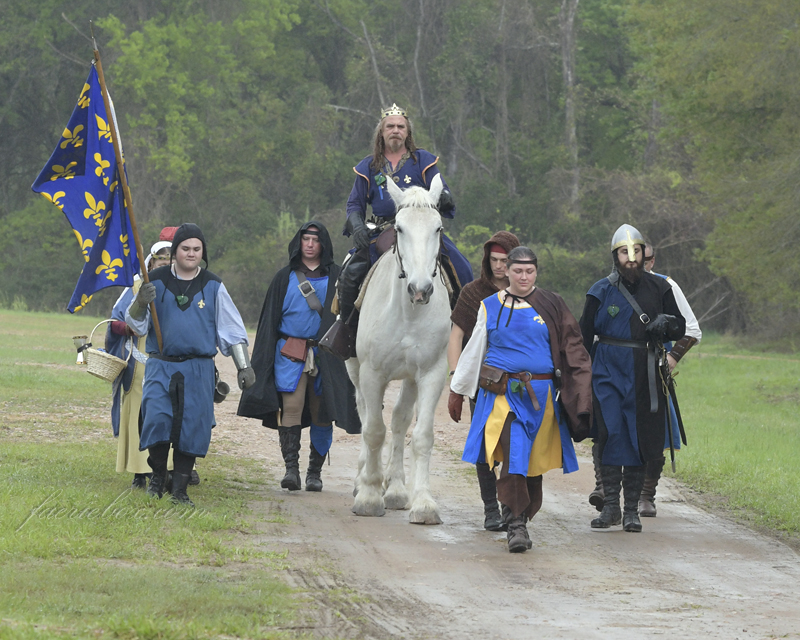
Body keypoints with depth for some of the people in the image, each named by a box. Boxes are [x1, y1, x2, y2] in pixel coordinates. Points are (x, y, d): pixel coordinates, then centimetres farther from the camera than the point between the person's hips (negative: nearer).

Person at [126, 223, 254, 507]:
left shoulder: (212, 286, 7)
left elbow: (231, 329, 13)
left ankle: (180, 489, 5)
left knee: (192, 426, -4)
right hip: (161, 366, -1)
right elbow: (135, 324, 6)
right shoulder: (156, 281, 5)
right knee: (157, 419, -14)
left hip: (198, 369, 1)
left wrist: (243, 365, 9)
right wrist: (140, 304, -16)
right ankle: (157, 478, 6)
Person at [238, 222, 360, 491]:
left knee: (322, 414, 3)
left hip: (326, 355, 1)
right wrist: (264, 357, 4)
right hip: (291, 354, 0)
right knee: (290, 407, -14)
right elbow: (270, 318, 11)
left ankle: (315, 471, 12)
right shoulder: (285, 277, 10)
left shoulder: (335, 277, 8)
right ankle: (291, 467, -16)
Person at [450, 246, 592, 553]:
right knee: (513, 455, -15)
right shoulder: (490, 307, 8)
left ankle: (522, 519, 22)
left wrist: (582, 398, -1)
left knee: (534, 461, 6)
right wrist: (457, 391, 21)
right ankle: (516, 525, -15)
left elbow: (573, 352, 6)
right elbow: (473, 351, 17)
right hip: (502, 392, -1)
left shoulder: (551, 306, 5)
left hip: (540, 395, 1)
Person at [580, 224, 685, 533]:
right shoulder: (601, 292, 2)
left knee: (639, 438, 2)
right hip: (609, 371, -2)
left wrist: (666, 323, -10)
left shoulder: (658, 288, 7)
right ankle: (610, 505, -2)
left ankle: (632, 509, 8)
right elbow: (584, 334, 8)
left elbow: (680, 329, 12)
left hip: (645, 375, 2)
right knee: (610, 434, -10)